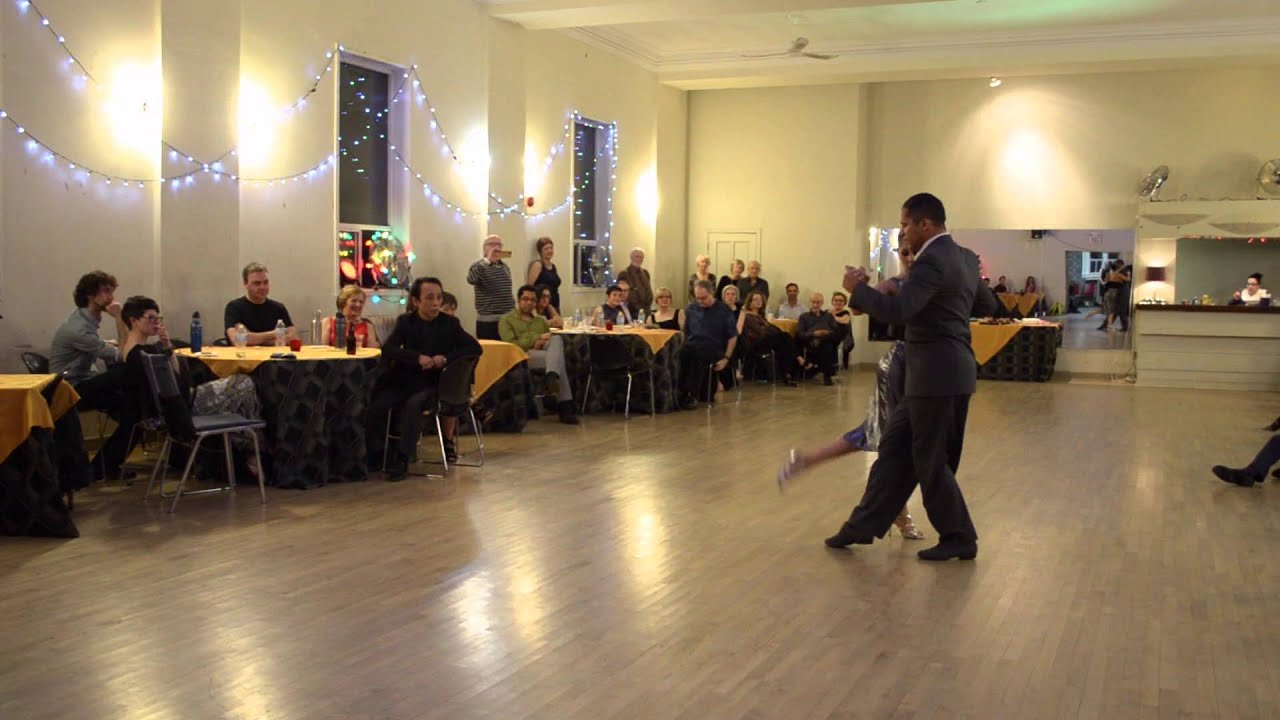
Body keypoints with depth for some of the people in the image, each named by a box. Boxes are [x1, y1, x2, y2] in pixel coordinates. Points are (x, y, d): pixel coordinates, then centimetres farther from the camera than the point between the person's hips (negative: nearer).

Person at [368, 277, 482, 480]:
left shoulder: (449, 323, 3)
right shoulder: (405, 321, 6)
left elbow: (475, 348, -4)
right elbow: (388, 348, -8)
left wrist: (444, 358, -17)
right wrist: (418, 358, -22)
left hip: (433, 383, -2)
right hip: (405, 380, 2)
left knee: (413, 404, -34)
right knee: (374, 406, -22)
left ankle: (403, 460, -27)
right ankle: (376, 455, -2)